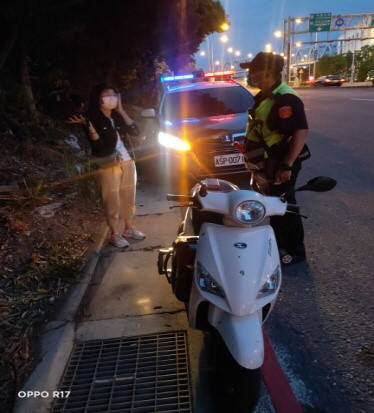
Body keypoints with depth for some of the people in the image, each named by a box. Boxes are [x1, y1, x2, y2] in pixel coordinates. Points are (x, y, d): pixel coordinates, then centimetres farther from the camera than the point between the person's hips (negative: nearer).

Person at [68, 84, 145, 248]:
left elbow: (135, 131, -5)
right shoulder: (93, 118, -8)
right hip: (109, 165, -5)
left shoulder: (118, 116, 9)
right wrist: (89, 127, -31)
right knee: (112, 199, 1)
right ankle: (115, 234, 13)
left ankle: (128, 228, 29)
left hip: (128, 162, 6)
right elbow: (98, 146, -16)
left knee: (128, 196, 13)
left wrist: (121, 111, -4)